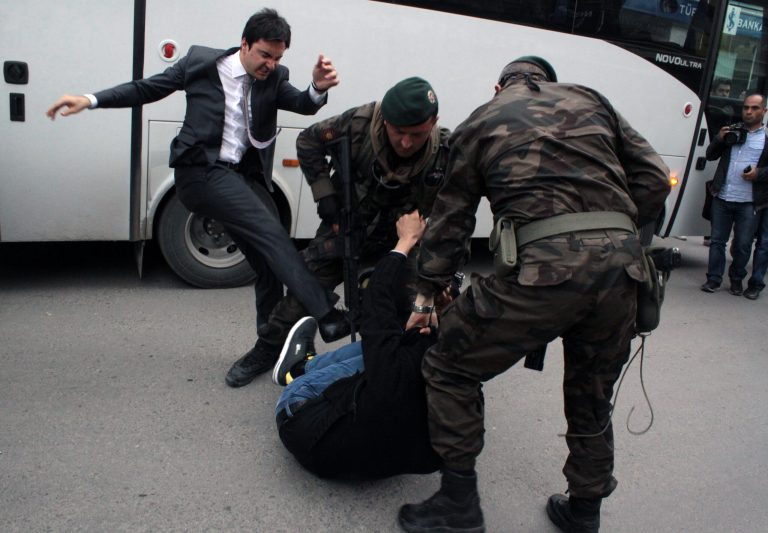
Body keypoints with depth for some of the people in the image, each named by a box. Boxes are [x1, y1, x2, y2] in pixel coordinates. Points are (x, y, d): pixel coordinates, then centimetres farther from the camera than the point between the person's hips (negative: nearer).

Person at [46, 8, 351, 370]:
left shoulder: (274, 79, 7)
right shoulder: (201, 62, -1)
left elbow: (304, 105, -8)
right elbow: (147, 88, 6)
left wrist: (318, 88, -31)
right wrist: (90, 100, -3)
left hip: (240, 178, 6)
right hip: (202, 172, -6)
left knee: (268, 262, 5)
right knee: (271, 235, -23)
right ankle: (326, 316, -26)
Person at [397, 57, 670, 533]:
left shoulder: (481, 120, 19)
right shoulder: (590, 100, 24)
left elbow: (451, 217, 20)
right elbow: (654, 180, 16)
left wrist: (427, 292, 27)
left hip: (541, 266, -4)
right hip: (621, 267, 5)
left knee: (449, 368, 14)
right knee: (593, 399, 24)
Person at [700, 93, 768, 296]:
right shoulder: (731, 131, 11)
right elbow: (710, 155, 12)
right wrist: (719, 140, -5)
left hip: (748, 203, -2)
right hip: (722, 199, 2)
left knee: (743, 245, 6)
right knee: (717, 241, 7)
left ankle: (737, 279, 22)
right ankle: (714, 279, 14)